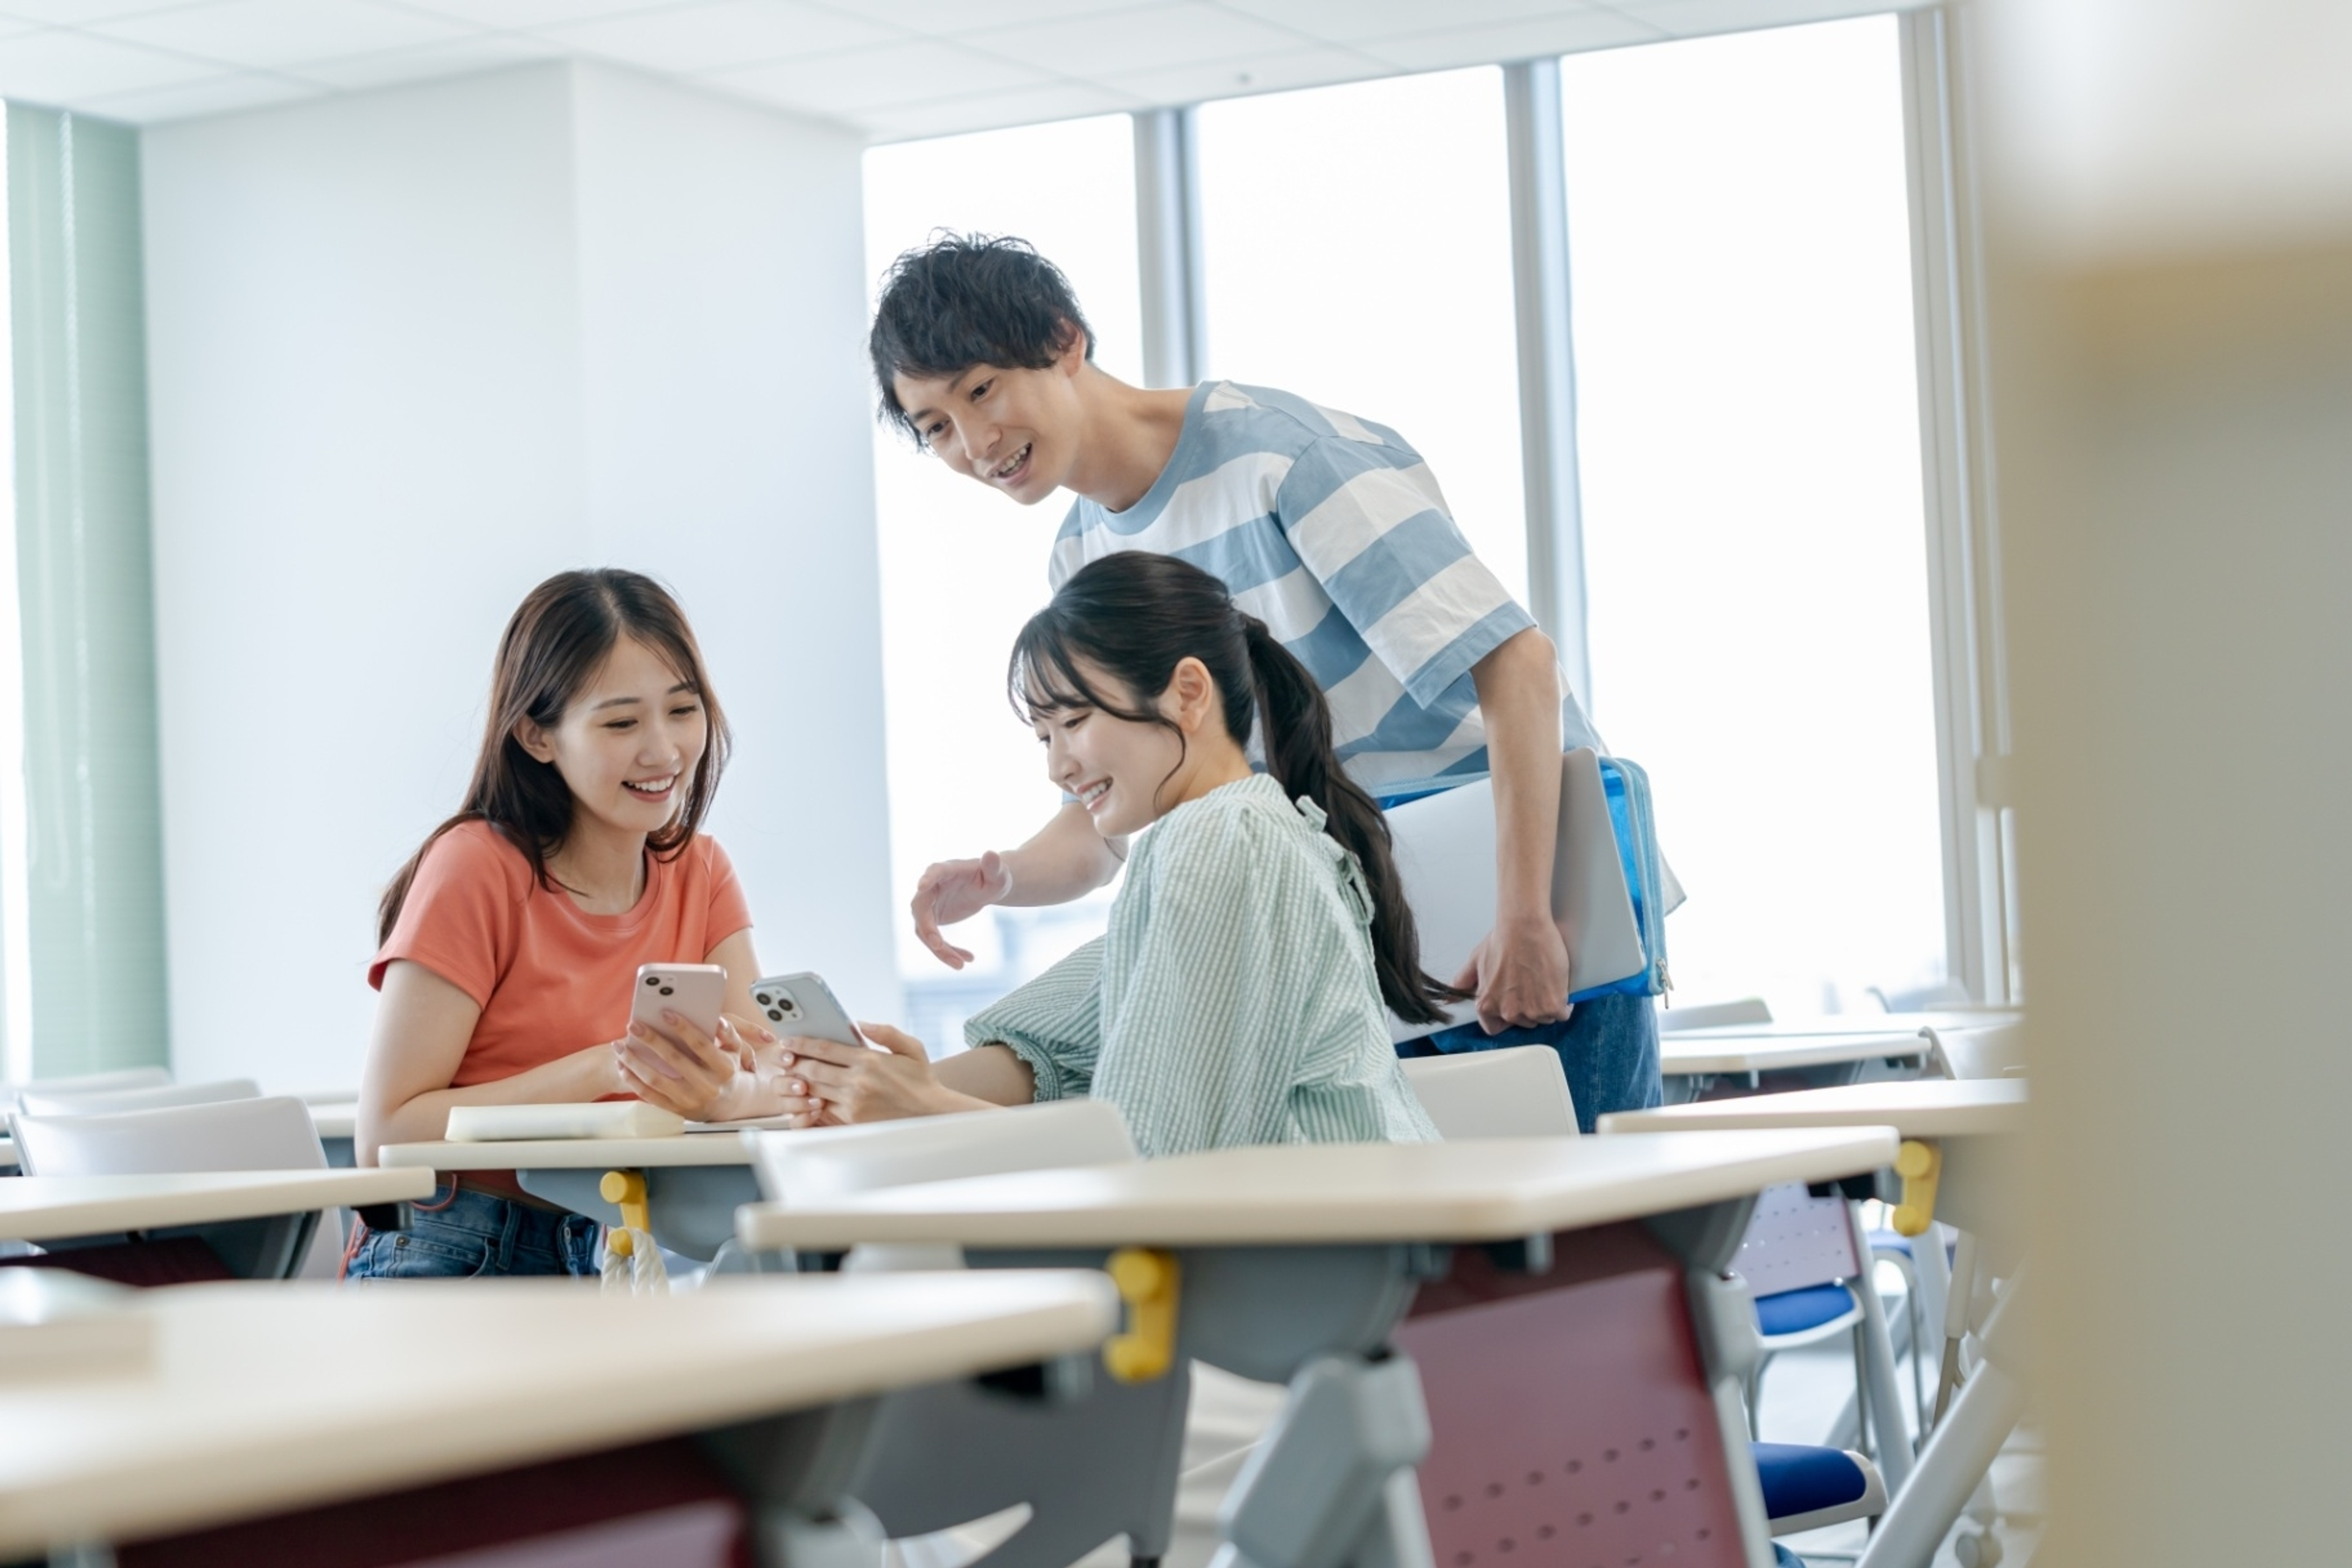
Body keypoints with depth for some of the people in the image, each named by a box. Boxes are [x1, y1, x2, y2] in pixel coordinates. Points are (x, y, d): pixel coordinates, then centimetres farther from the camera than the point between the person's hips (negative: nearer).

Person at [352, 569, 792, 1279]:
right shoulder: (477, 867, -8)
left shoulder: (701, 875, 10)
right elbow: (384, 1137, -14)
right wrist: (605, 1068, -23)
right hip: (456, 1268, -5)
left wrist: (722, 1093, -27)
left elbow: (775, 1079, -3)